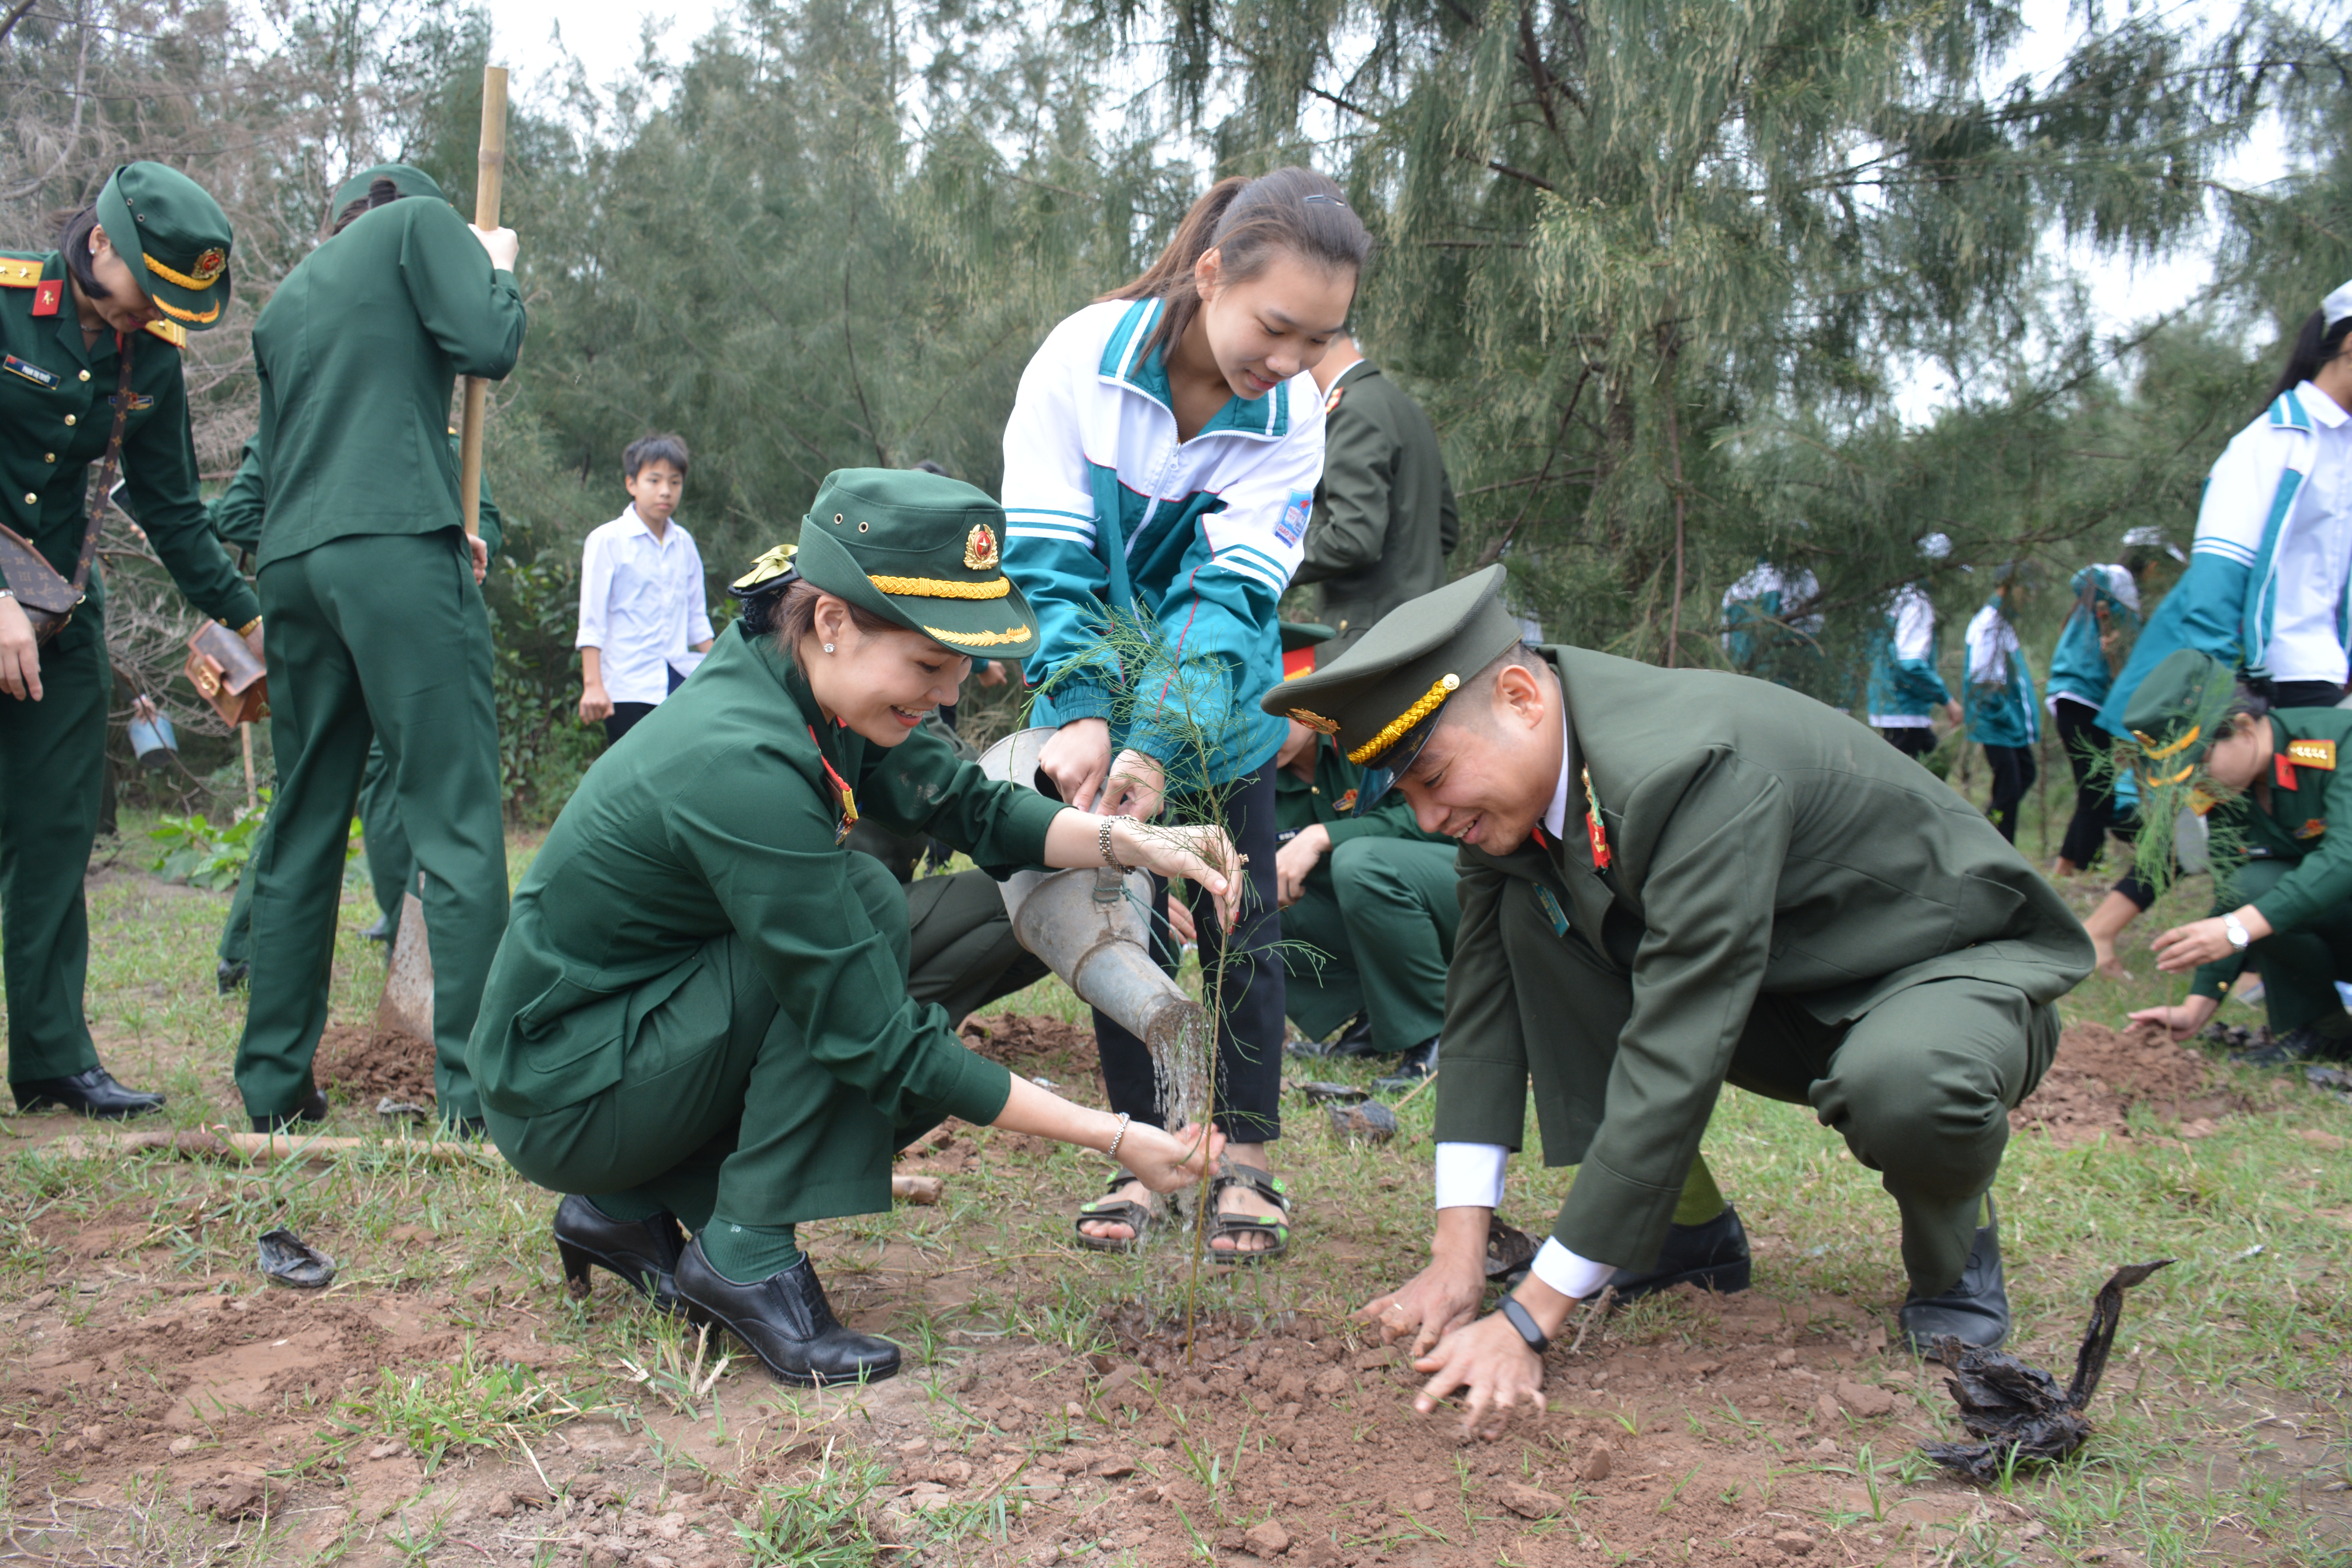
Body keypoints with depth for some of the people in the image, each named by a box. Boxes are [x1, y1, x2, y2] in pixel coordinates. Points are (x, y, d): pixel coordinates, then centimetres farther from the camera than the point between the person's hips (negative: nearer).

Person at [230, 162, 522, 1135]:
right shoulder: (422, 221, 10)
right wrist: (500, 266, 14)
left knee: (301, 828, 11)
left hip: (291, 566, 7)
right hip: (397, 556, -7)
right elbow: (487, 346, -6)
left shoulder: (286, 299, 28)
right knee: (456, 819, -7)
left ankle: (273, 1083, 13)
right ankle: (473, 1084, -11)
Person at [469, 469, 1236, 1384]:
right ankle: (747, 1255, -14)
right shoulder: (744, 767, -31)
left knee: (947, 1063, 2)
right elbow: (879, 1047, -28)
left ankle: (633, 1210, 10)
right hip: (558, 1095, -9)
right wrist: (1117, 1140, -26)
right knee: (864, 909, -23)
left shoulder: (802, 682, -6)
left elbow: (968, 806, -1)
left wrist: (1129, 843, -20)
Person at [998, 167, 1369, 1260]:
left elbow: (1231, 592, -25)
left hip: (1220, 710, 0)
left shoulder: (1292, 415, -18)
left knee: (1237, 923, 1)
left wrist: (1160, 745, -38)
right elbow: (1045, 553, -23)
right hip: (1097, 688, 0)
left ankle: (1246, 1166, 12)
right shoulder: (1085, 357, -22)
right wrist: (1079, 715, -35)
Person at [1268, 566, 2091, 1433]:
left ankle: (1956, 1250, -3)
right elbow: (1482, 1000, -7)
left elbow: (1675, 1059, -38)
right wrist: (1459, 1253, -13)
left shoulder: (1697, 769, -36)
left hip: (1959, 968, -7)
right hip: (1781, 988, 7)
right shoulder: (1518, 767, -11)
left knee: (1902, 1086, -41)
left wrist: (1529, 1318, -35)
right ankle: (1691, 1228, 2)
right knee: (1524, 917, -12)